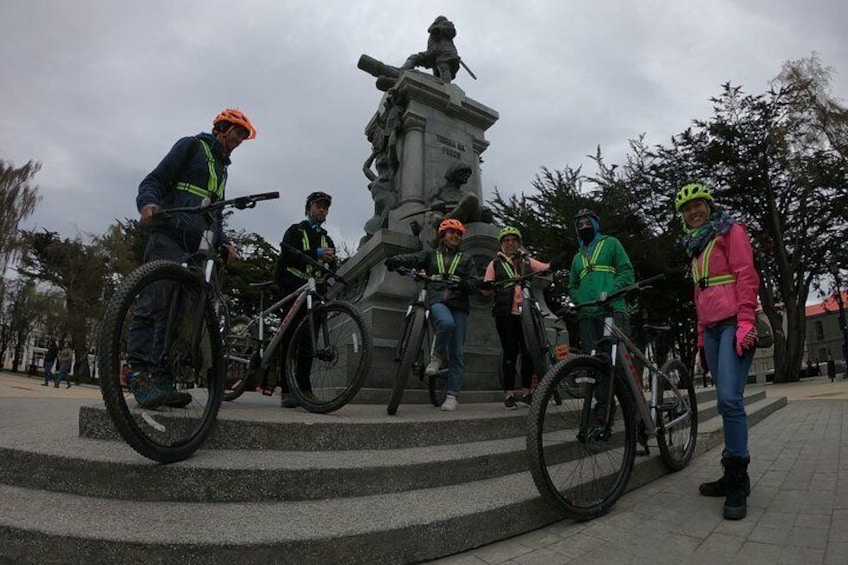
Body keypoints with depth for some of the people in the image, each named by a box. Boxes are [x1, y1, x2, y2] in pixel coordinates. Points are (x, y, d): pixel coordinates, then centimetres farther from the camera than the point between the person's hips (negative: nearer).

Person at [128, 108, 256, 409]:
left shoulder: (222, 168, 31)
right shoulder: (192, 146, 10)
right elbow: (154, 181, 0)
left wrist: (224, 243, 12)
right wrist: (148, 203, -23)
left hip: (196, 249, 7)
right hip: (168, 238, -7)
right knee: (156, 303, -17)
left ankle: (160, 379, -3)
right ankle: (141, 373, -18)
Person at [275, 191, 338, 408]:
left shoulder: (327, 239, 24)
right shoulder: (295, 231, 10)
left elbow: (332, 267, 13)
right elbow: (287, 255, -9)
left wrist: (333, 262, -11)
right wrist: (316, 254, -19)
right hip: (294, 291, -4)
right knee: (291, 339, -8)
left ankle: (304, 388, 6)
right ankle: (287, 391, -7)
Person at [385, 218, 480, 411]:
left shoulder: (466, 259, 21)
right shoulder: (431, 255, 18)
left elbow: (474, 282, 11)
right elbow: (413, 258, -2)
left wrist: (464, 284, -14)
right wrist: (396, 260, -25)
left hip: (459, 304, 2)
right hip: (437, 301, -2)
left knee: (457, 352, -5)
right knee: (446, 323, -37)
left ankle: (452, 395, 2)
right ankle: (438, 356, -9)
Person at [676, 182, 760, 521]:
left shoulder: (730, 231, 4)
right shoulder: (695, 246, 25)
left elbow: (746, 275, -7)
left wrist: (745, 321, -18)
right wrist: (701, 336, 21)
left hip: (735, 324, -7)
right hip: (711, 328, 7)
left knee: (729, 398, -16)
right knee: (727, 402, 5)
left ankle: (737, 482, -7)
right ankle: (734, 477, 11)